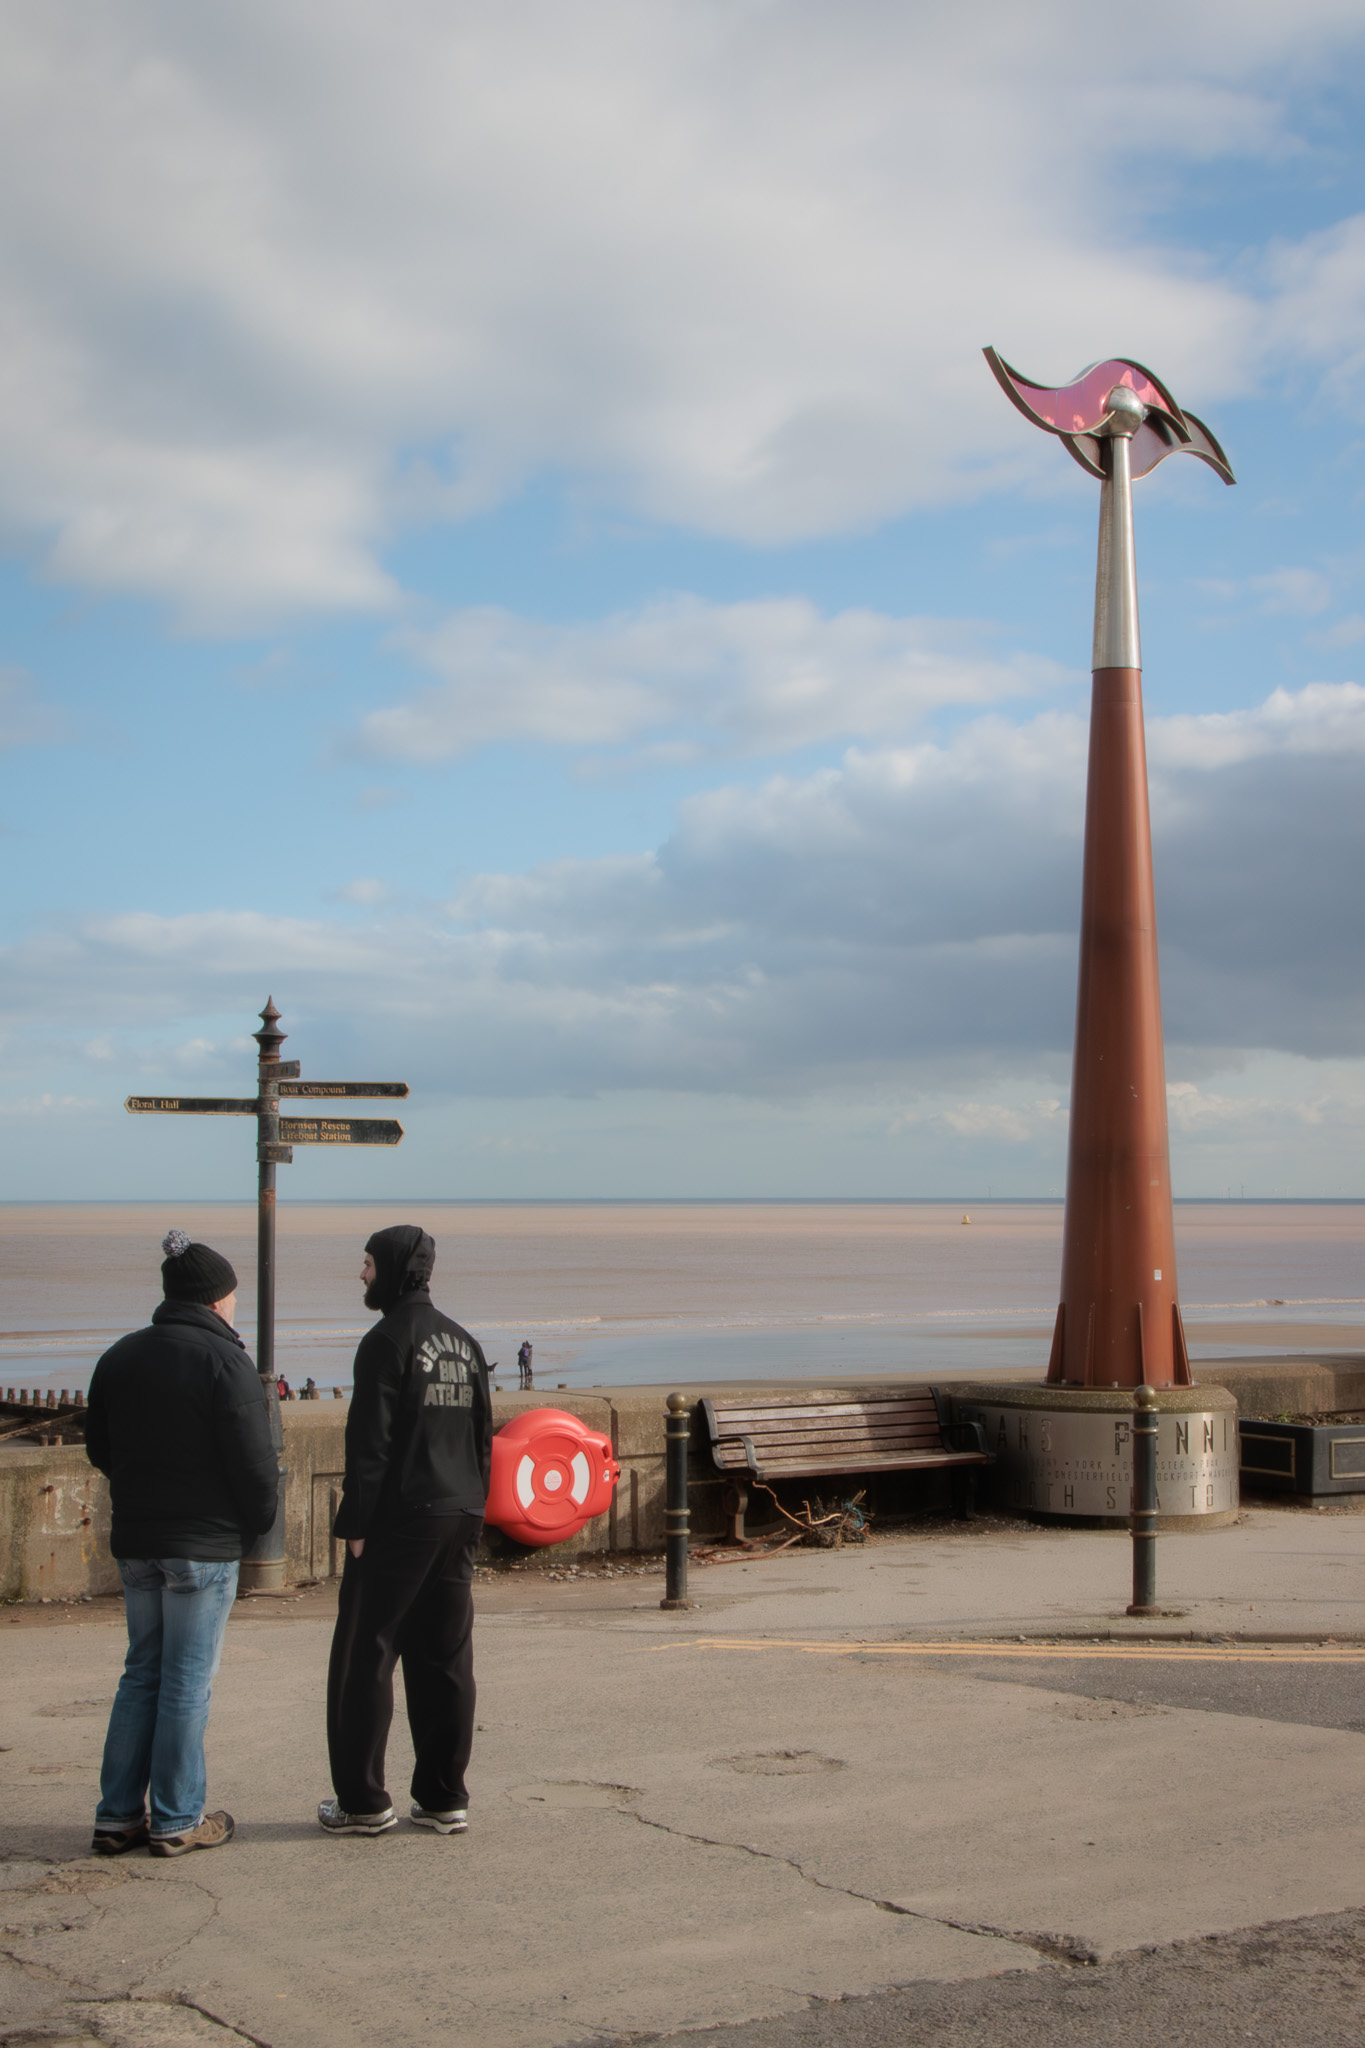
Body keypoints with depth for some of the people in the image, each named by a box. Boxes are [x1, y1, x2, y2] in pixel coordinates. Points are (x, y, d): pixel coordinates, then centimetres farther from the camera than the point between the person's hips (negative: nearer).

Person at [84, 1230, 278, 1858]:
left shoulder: (119, 1357, 7)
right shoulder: (224, 1361, -13)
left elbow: (99, 1449, 14)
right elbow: (254, 1459, -15)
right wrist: (259, 1518, 2)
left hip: (134, 1540, 6)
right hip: (204, 1544, -6)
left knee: (142, 1674, 15)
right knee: (188, 1682, 2)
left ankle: (117, 1816, 14)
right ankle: (177, 1821, 8)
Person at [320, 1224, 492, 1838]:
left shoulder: (388, 1341, -11)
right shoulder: (464, 1343, 13)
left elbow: (371, 1443, -15)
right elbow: (483, 1437, 15)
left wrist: (355, 1524, -11)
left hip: (398, 1520, -7)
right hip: (458, 1522, 7)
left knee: (365, 1658, 2)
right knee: (444, 1661, 9)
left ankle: (363, 1801, 4)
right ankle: (444, 1799, 11)